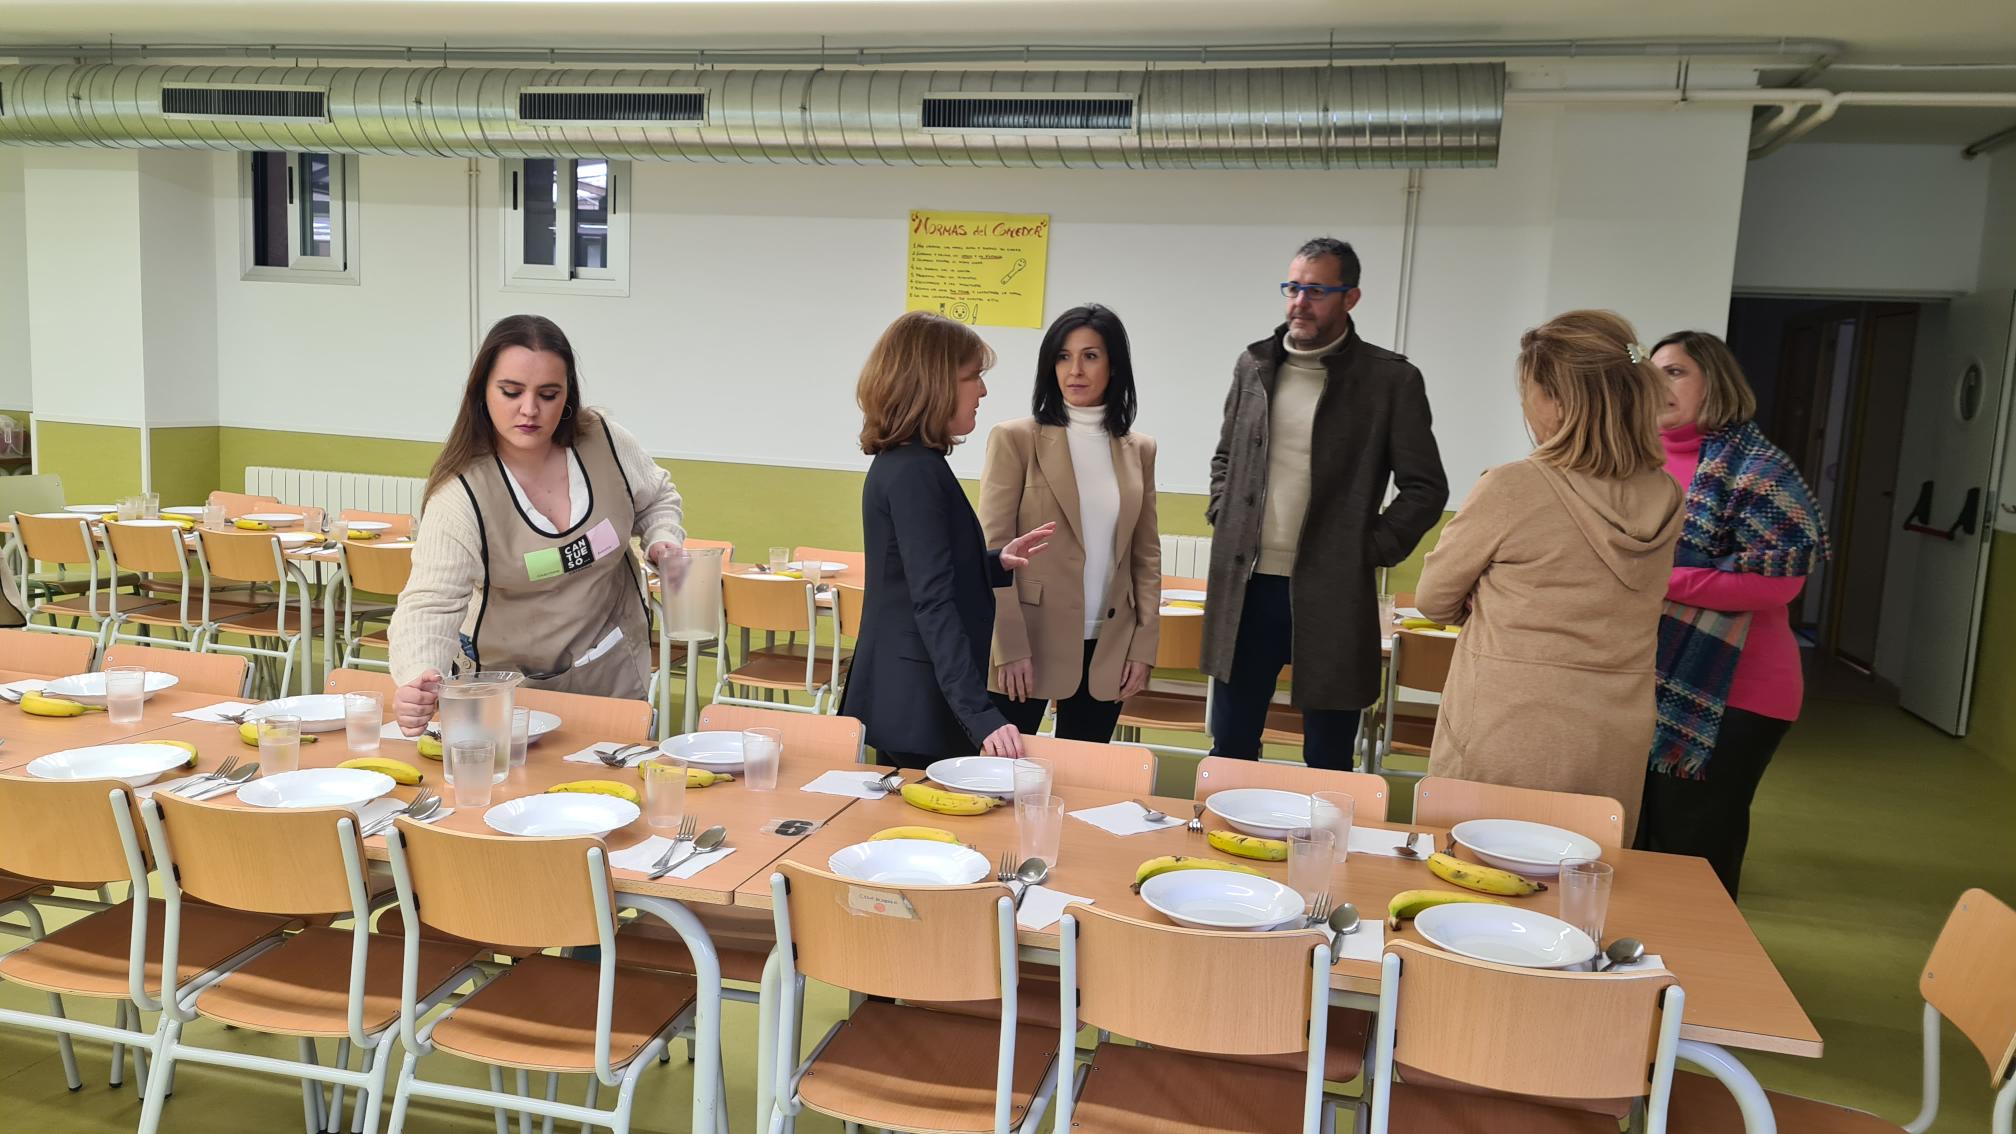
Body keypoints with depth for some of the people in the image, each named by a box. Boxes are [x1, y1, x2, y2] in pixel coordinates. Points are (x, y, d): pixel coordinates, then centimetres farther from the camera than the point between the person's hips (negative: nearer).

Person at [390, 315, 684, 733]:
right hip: (509, 679, -2)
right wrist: (417, 681, -52)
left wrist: (663, 540, -13)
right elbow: (430, 603, -33)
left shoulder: (604, 442, -14)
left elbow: (657, 499, 7)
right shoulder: (461, 494, -24)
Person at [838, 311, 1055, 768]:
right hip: (918, 705, -10)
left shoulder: (903, 463, 12)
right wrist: (981, 715, -29)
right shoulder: (915, 473, -18)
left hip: (902, 696, 10)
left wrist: (997, 563, 12)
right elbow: (933, 603, -25)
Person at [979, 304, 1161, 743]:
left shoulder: (1139, 449, 8)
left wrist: (1144, 644, 4)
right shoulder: (1016, 439, -4)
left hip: (1107, 649, 4)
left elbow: (1147, 553, 11)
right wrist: (1010, 647, -12)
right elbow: (993, 547, -7)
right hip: (1028, 641, -3)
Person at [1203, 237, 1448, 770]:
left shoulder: (1391, 379, -3)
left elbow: (1426, 487, 0)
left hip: (1330, 596, -4)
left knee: (1328, 762, 7)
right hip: (1245, 586, 4)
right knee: (1229, 747, 13)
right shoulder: (1254, 364, 9)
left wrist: (1373, 550, -7)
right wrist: (1223, 519, 9)